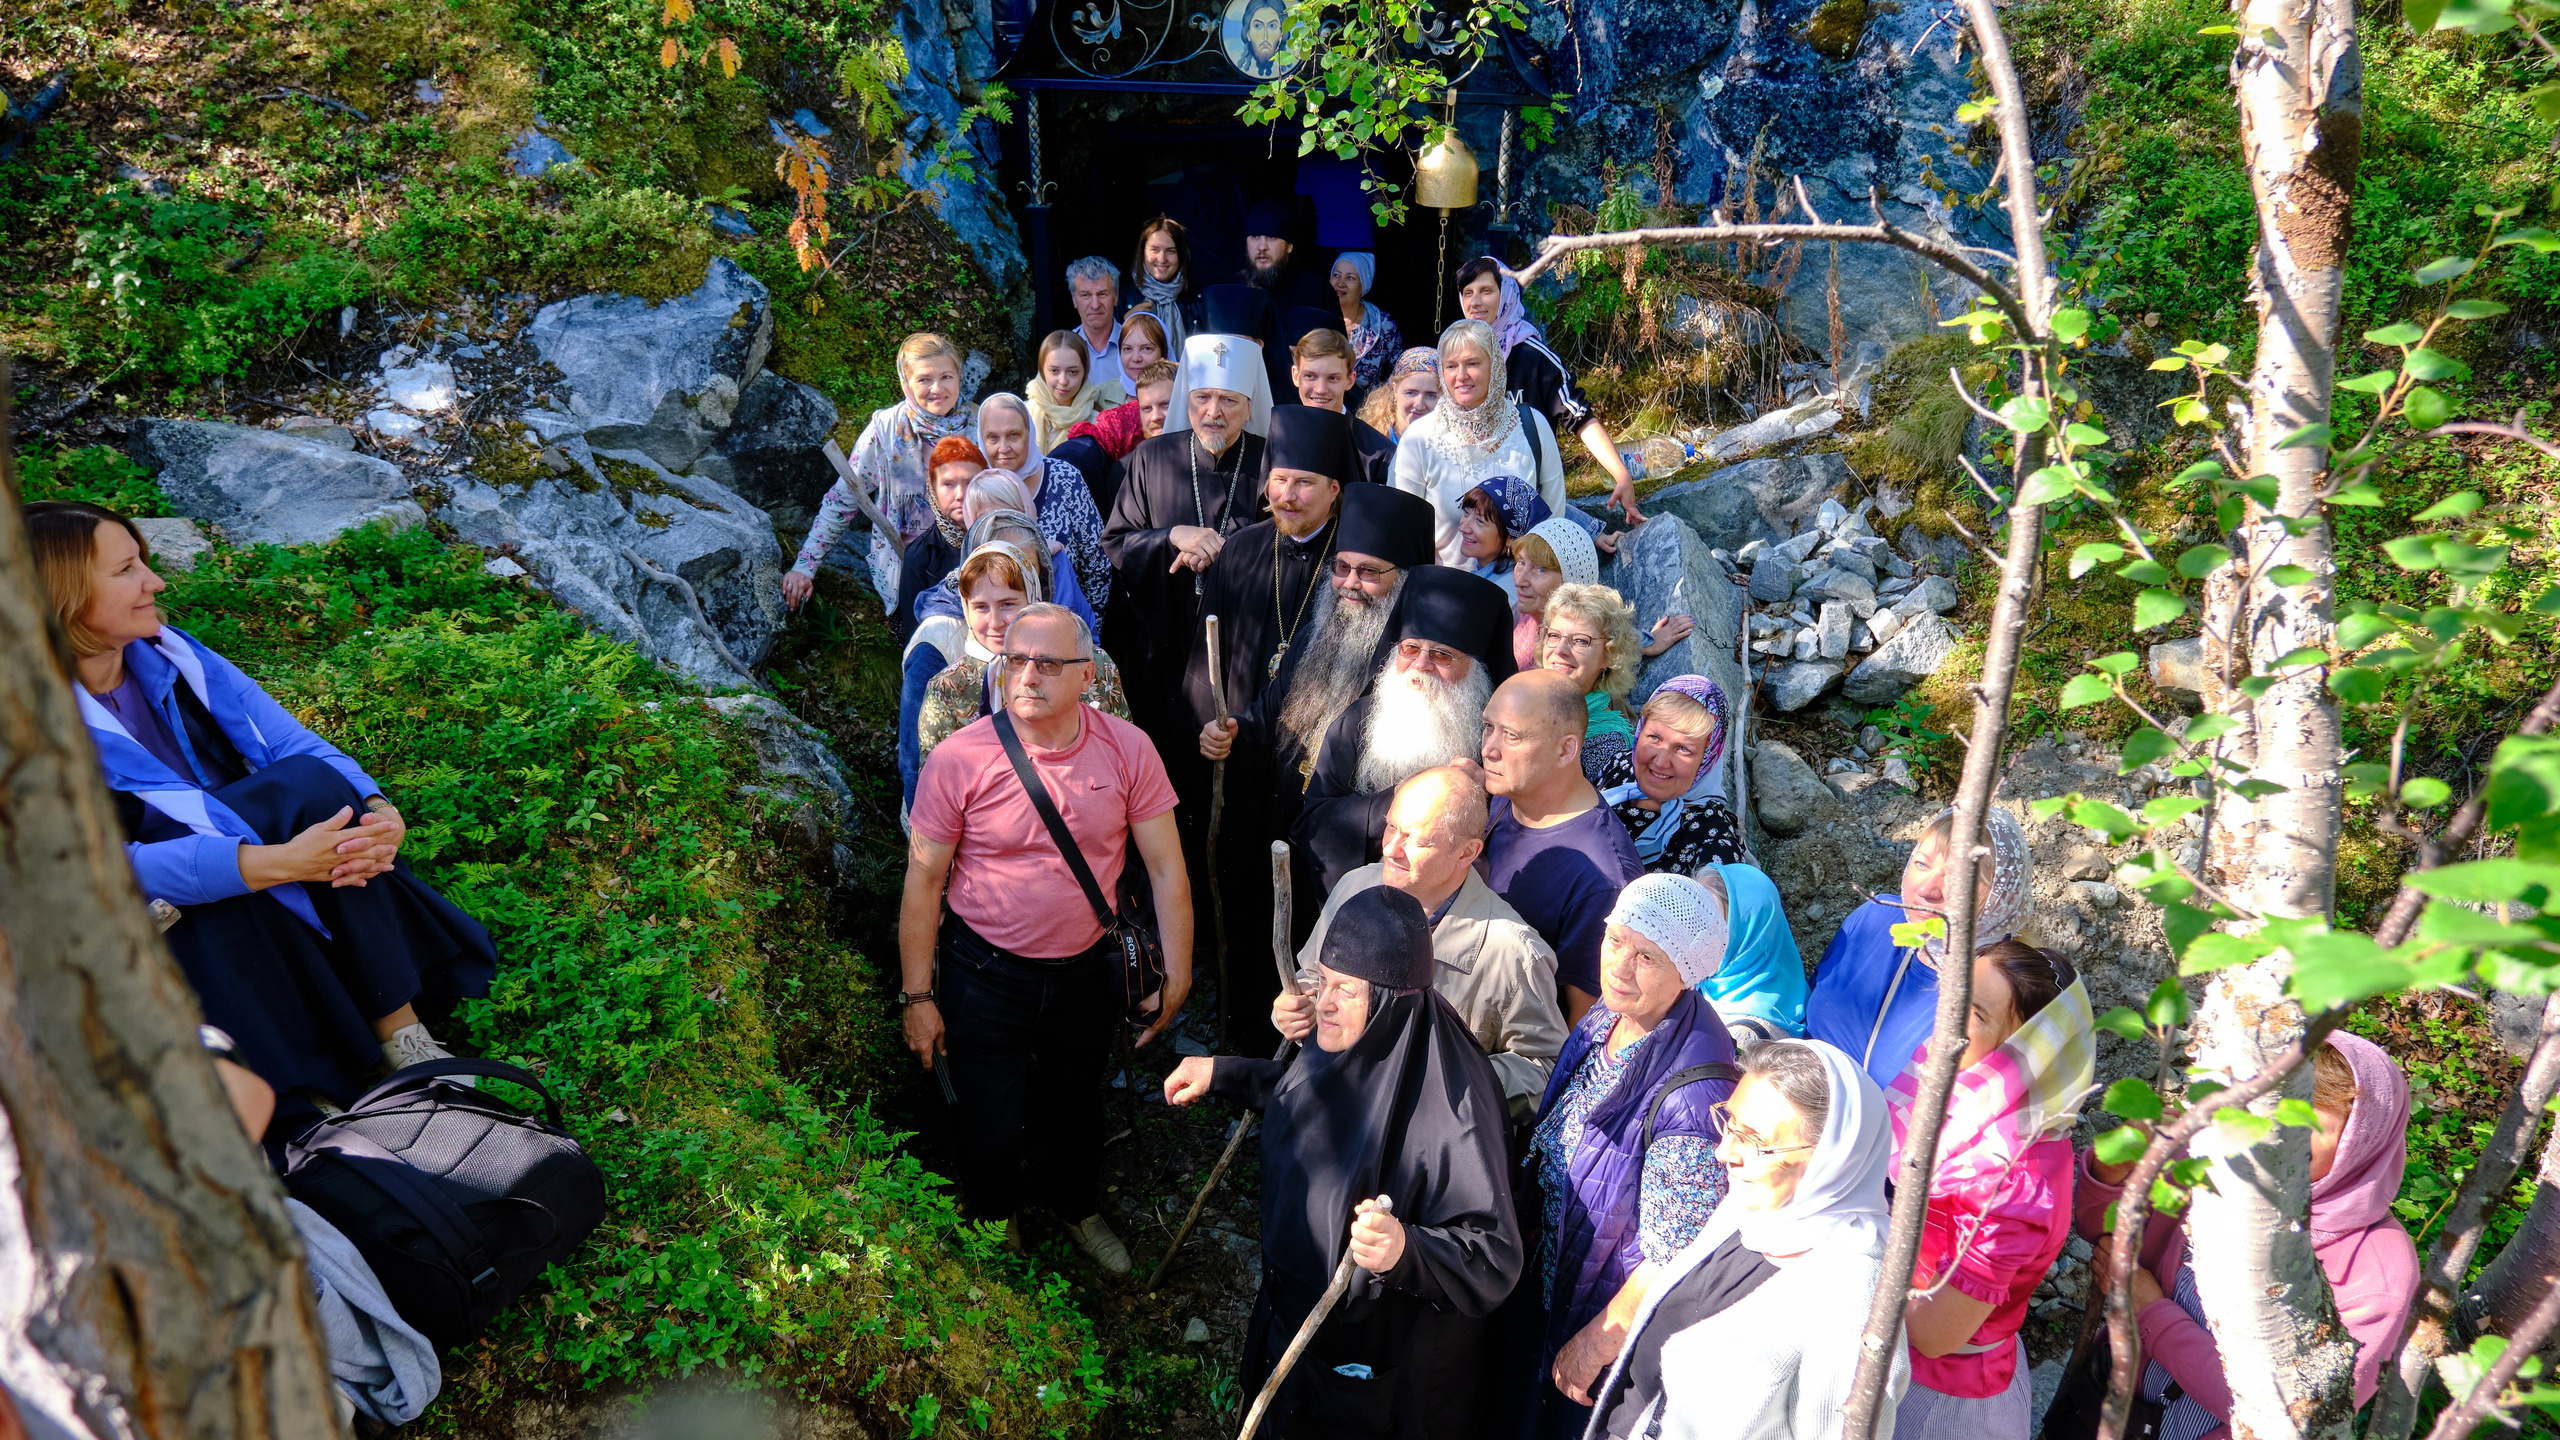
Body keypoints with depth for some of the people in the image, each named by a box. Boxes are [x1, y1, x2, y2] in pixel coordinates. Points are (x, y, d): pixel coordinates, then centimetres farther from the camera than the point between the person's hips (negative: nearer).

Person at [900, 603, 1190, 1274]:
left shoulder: (1127, 750, -13)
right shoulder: (959, 758, -19)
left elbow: (1167, 871, -6)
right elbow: (923, 880, -10)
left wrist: (1176, 976, -6)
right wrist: (917, 996, -7)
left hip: (1086, 968, 2)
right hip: (985, 973, -2)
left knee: (1077, 1104, 24)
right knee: (992, 1124, 9)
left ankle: (1077, 1206, 55)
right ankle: (994, 1224, 44)